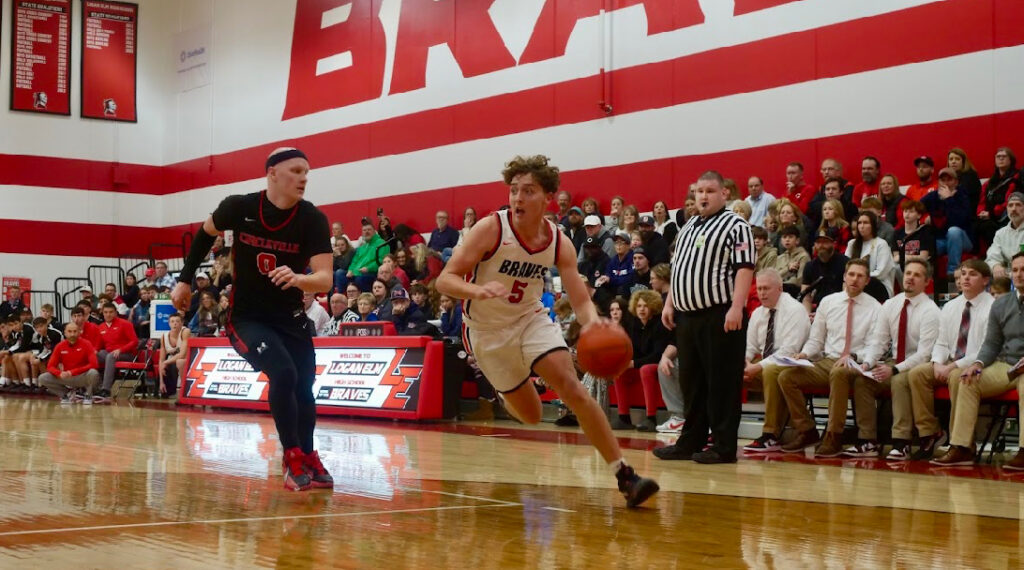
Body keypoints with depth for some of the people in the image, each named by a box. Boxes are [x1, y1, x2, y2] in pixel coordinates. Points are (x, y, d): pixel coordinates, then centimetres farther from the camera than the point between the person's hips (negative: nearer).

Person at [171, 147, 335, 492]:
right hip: (247, 316, -3)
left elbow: (325, 280, -22)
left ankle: (308, 459, 31)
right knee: (283, 374, -24)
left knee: (304, 386, 7)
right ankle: (293, 458, -10)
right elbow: (206, 233, 9)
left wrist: (297, 279, -44)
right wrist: (185, 280, 10)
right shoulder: (239, 208, -14)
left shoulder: (313, 219, -14)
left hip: (291, 318, 3)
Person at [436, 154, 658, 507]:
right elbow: (444, 280, -24)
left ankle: (624, 475, -16)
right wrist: (479, 290, -46)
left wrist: (592, 320, -40)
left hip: (531, 318, 2)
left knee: (573, 389, -18)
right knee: (530, 416, 7)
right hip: (487, 329, -2)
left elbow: (580, 300, -15)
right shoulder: (491, 229, -22)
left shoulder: (559, 244, -11)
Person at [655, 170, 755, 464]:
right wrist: (669, 303, 18)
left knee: (722, 383, -4)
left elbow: (744, 268, -13)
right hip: (687, 316, 8)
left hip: (719, 316, -8)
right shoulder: (688, 227, 20)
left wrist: (736, 307, -21)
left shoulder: (735, 226, -4)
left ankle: (724, 447, 0)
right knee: (691, 382, 12)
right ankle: (691, 442, 20)